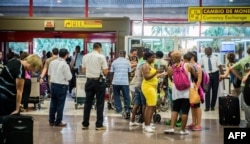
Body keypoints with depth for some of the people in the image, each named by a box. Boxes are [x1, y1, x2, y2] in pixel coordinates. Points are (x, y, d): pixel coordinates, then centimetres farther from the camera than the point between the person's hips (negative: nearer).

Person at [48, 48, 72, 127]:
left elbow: (49, 73, 13)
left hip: (53, 84, 6)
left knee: (53, 103, 14)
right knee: (60, 104, 4)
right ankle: (58, 122, 10)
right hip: (62, 86, -6)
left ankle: (51, 121, 22)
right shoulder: (65, 65, -17)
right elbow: (69, 77, -14)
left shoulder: (52, 62, 2)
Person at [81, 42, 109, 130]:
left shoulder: (85, 57, 3)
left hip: (89, 81, 4)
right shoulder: (101, 57, -9)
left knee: (88, 103, 11)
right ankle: (99, 125, 6)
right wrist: (106, 69, 9)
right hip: (99, 81, -4)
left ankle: (85, 124, 15)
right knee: (99, 103, 4)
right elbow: (105, 72, -11)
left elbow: (83, 71, 8)